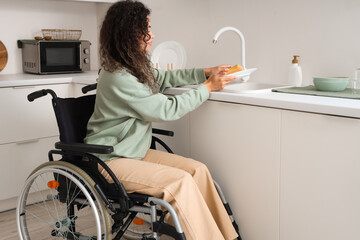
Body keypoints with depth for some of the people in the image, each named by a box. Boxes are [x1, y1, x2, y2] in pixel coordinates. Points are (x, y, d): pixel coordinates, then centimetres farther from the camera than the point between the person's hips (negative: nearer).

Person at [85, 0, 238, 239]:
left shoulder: (134, 67, 4)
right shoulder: (119, 78, -25)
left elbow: (164, 78, 21)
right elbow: (168, 109, -19)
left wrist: (205, 72, 11)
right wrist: (208, 87, -9)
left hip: (134, 152, 9)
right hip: (110, 162, -9)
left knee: (198, 170, -6)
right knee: (180, 181, -23)